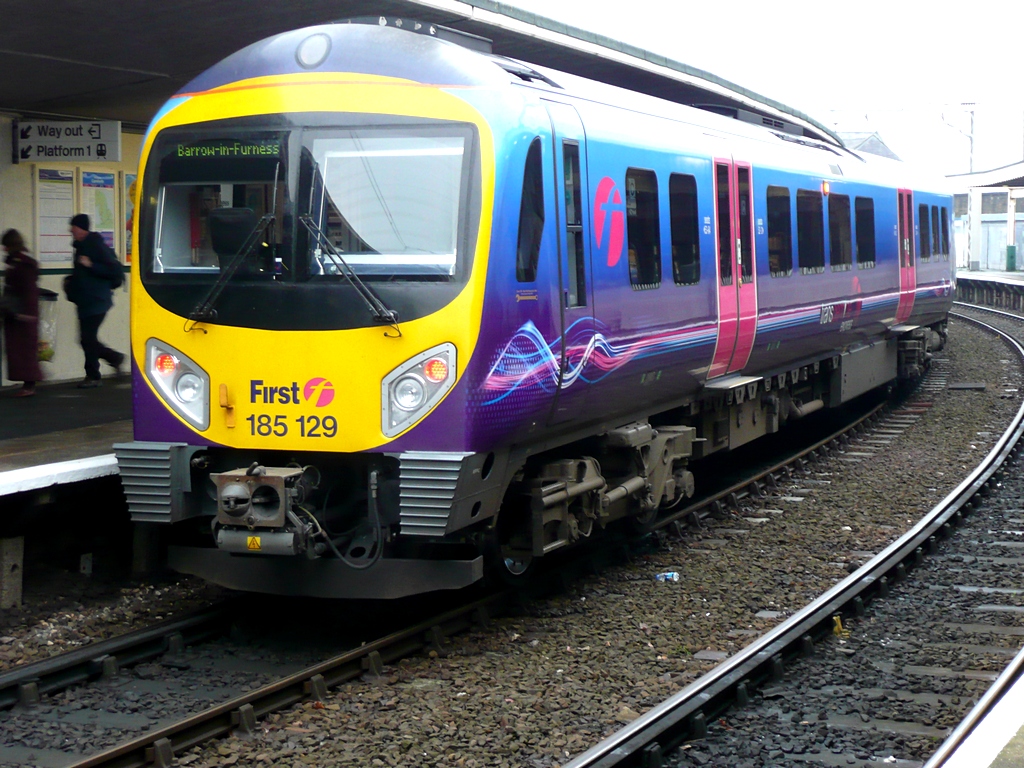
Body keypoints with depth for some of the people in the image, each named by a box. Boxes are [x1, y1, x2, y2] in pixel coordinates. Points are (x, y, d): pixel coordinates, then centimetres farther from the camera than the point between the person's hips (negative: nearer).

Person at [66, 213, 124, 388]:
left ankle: (93, 376, 3)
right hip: (85, 302, 9)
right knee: (88, 339, 10)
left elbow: (115, 270, -21)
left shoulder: (97, 246, -14)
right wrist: (70, 280, 12)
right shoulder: (81, 247, 14)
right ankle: (115, 357, 24)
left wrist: (91, 265, -25)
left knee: (88, 338, -7)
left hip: (96, 301, -9)